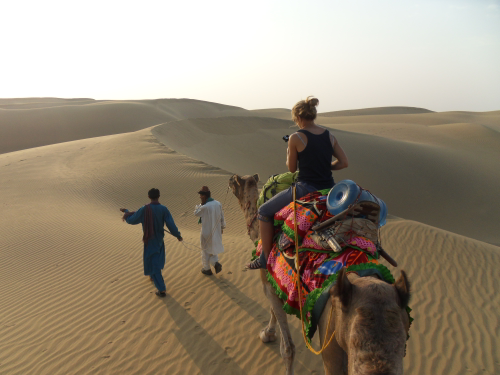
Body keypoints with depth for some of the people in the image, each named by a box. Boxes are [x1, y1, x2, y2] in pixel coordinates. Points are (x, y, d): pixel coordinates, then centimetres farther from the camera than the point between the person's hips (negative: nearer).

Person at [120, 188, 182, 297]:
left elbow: (131, 220, -10)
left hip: (149, 240, -4)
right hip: (159, 239, 4)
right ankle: (153, 276, 53)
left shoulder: (144, 210, -22)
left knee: (153, 264, 4)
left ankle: (161, 289, 0)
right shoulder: (164, 209, -15)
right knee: (157, 258, 31)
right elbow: (171, 225, -18)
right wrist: (178, 236, -2)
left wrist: (126, 211, 10)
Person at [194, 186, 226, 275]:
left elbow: (196, 213, -7)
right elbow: (222, 217, 6)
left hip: (207, 232, -6)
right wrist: (222, 227, 19)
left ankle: (207, 269, 22)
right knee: (213, 248, 25)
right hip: (216, 231, 6)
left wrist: (200, 204, -6)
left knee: (205, 251, 12)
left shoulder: (204, 207, -25)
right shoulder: (218, 204, -4)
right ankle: (216, 263, 7)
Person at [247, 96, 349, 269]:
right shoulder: (330, 136, 6)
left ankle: (265, 258, 8)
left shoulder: (296, 138, -9)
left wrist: (288, 153, 19)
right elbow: (344, 162, 8)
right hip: (328, 188, 6)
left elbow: (291, 168, 0)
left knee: (264, 211, 8)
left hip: (306, 188, -6)